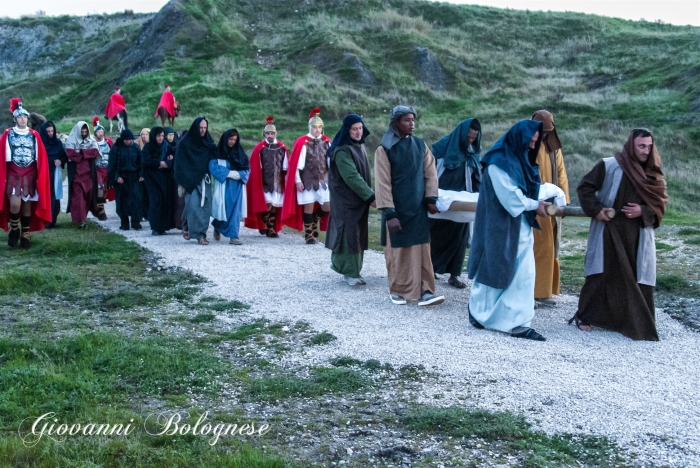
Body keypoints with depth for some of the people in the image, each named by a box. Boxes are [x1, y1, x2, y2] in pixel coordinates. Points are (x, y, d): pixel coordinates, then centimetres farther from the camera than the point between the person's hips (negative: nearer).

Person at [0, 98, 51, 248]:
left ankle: (25, 236, 13)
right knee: (15, 204, -16)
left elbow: (41, 157, 6)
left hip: (30, 175, 2)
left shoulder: (34, 135, 5)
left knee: (27, 205, 4)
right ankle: (14, 230, 8)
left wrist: (40, 176, 0)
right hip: (13, 174, -2)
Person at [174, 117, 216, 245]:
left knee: (205, 206, -1)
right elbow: (180, 164, -4)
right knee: (194, 205, -11)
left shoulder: (208, 142, 9)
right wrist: (182, 182, -9)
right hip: (191, 180, -4)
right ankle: (198, 234, -7)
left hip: (205, 180, 4)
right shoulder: (185, 143, -3)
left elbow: (214, 160, 11)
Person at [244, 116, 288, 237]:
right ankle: (265, 226, 4)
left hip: (277, 182, 3)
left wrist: (286, 179, 5)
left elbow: (286, 167, 9)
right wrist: (257, 181, -5)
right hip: (264, 181, -3)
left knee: (275, 205, 3)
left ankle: (271, 228, 9)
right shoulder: (259, 148, -1)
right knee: (267, 204, -9)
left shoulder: (282, 148, 6)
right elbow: (254, 168, -2)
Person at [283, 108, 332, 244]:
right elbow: (296, 164, -7)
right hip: (307, 180, -4)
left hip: (323, 180, 4)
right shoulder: (302, 142, -7)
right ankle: (309, 235, 11)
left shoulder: (326, 142, 6)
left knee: (327, 206, -2)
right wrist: (298, 181, -10)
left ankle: (314, 222, 26)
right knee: (309, 206, -1)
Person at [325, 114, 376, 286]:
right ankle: (351, 272, 0)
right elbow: (351, 176, -24)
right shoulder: (342, 151, -17)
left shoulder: (360, 146, 10)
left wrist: (368, 195, 11)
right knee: (350, 232, -7)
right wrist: (371, 196, -27)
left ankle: (340, 263, 24)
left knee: (358, 233, 11)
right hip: (346, 198, -8)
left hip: (359, 198, 9)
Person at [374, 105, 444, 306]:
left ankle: (425, 291, 2)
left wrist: (431, 198, -4)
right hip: (396, 209, -3)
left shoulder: (421, 145, 6)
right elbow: (382, 183, -12)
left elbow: (430, 173, 8)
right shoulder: (384, 149, -8)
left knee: (422, 250, 1)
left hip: (418, 208, 4)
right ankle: (397, 290, 17)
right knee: (397, 251, 5)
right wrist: (389, 213, -17)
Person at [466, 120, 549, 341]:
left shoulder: (521, 160, 13)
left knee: (524, 274, 1)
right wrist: (535, 205, -10)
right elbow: (509, 196, -18)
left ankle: (517, 322, 2)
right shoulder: (498, 162, -15)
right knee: (494, 270, 4)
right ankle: (478, 312, 22)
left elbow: (530, 188, 11)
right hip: (500, 226, -8)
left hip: (521, 227, 8)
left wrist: (551, 196, -5)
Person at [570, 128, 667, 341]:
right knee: (603, 273, -2)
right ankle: (584, 315, 10)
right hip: (609, 230, -4)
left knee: (637, 277, 3)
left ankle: (636, 322, 13)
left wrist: (644, 211, -11)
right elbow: (585, 187, -2)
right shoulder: (609, 166, -5)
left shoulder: (653, 174, 7)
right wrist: (596, 209, -14)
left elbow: (661, 203, 8)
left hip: (638, 235, 4)